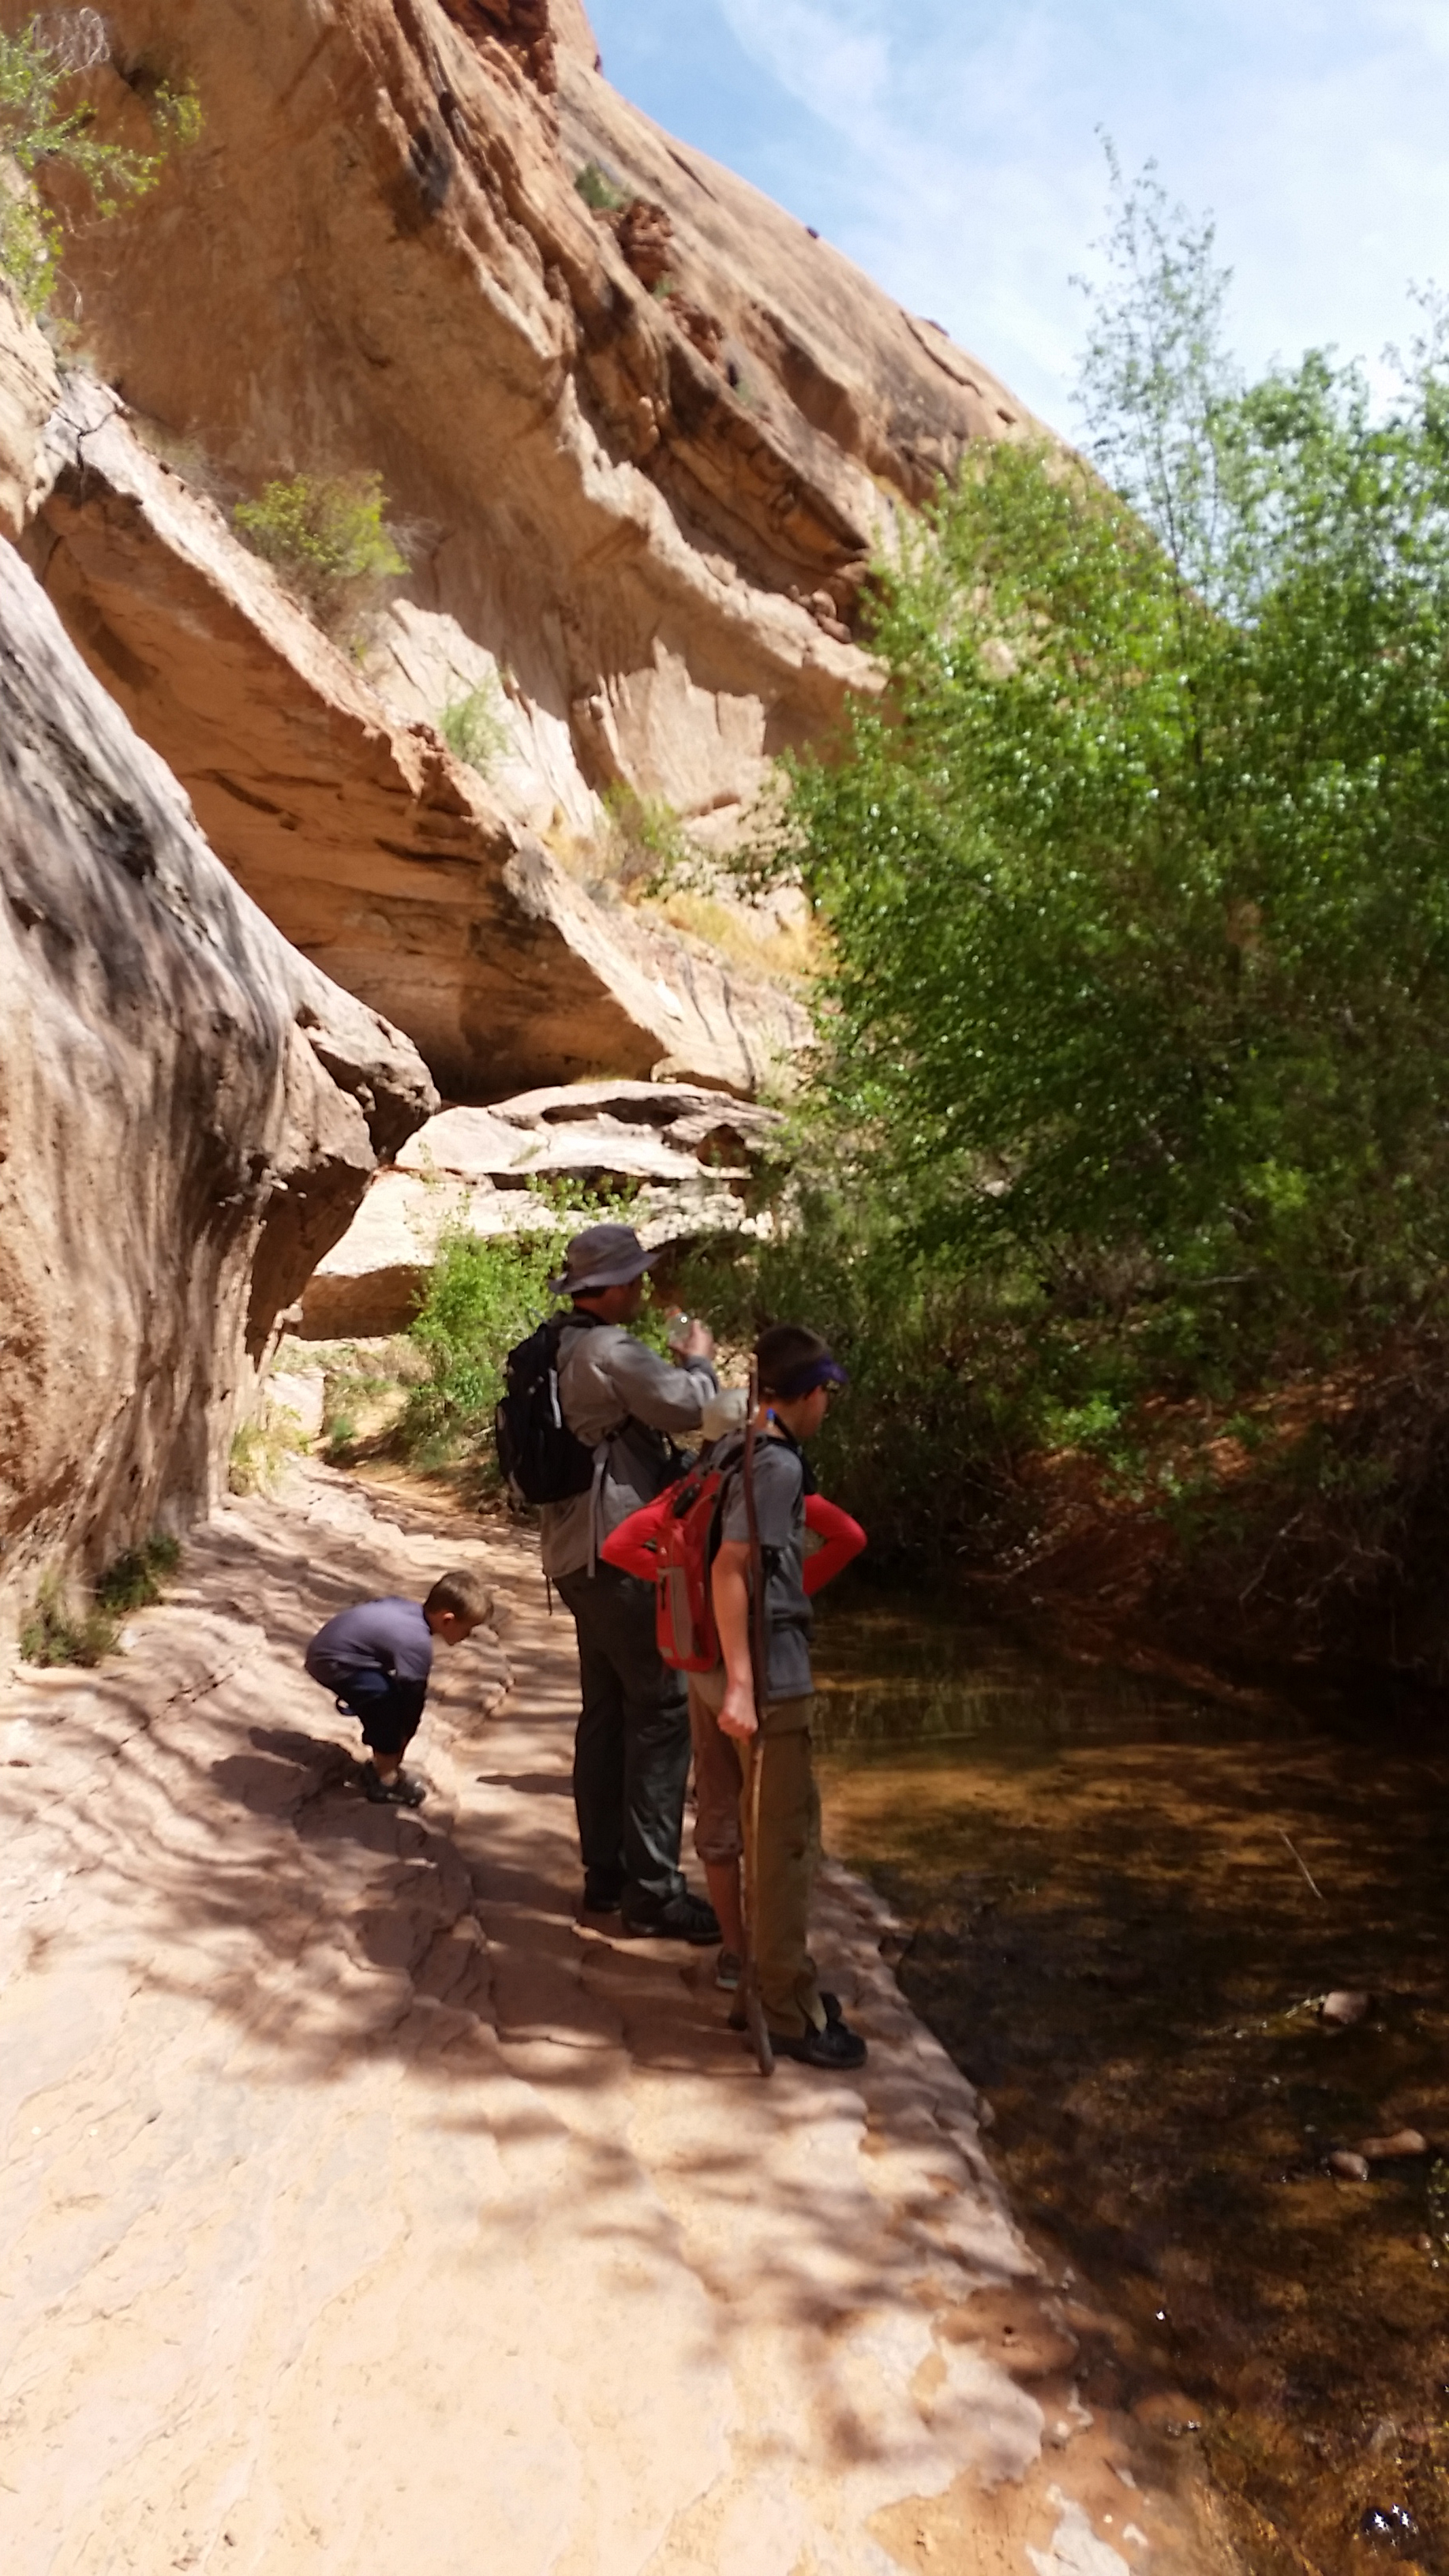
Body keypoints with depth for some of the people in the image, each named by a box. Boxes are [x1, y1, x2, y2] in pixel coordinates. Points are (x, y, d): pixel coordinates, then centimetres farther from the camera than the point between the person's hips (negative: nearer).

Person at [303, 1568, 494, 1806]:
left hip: (329, 1648, 10)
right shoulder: (418, 1643, -25)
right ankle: (385, 1781, -5)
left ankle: (380, 1767, 25)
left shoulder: (412, 1609, 2)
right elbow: (413, 1699, -16)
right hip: (332, 1662, -10)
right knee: (392, 1705, -18)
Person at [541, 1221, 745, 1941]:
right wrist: (698, 1360, 1)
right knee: (661, 1713, -5)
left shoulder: (563, 1350, 14)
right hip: (618, 1555, -10)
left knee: (607, 1713, 15)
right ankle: (652, 1890, 0)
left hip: (582, 1554, 11)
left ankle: (605, 1874, 23)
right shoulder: (612, 1352, -18)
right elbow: (690, 1408, -17)